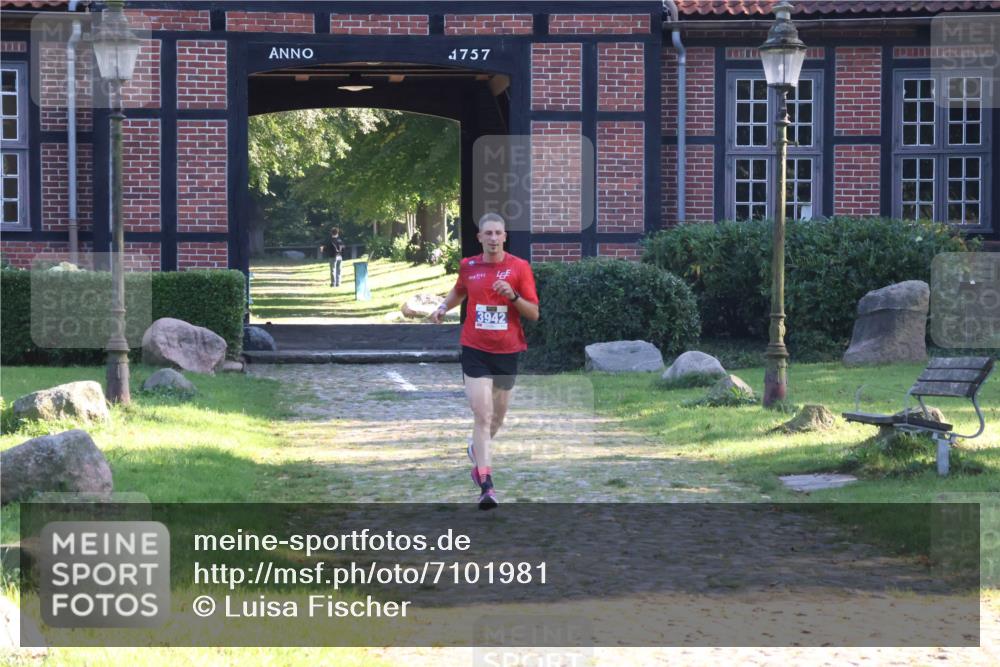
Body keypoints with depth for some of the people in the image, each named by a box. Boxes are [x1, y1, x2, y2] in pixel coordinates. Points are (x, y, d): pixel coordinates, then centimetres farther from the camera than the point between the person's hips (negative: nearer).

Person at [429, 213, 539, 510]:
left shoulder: (519, 267, -3)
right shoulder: (468, 266, 2)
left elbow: (534, 313, -4)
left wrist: (513, 296, -19)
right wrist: (443, 307, 9)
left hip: (507, 352, 1)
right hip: (475, 351, -1)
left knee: (497, 416, 16)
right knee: (482, 415, -12)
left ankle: (477, 450, 47)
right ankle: (486, 485, -17)